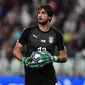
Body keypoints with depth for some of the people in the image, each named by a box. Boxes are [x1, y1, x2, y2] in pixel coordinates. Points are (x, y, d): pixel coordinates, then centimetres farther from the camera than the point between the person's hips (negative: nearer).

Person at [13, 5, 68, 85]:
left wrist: (54, 58, -13)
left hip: (48, 73, 0)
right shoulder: (28, 31, 0)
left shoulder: (56, 35, 3)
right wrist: (23, 59, -17)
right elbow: (16, 50, 3)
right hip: (31, 74, 0)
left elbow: (64, 57, 8)